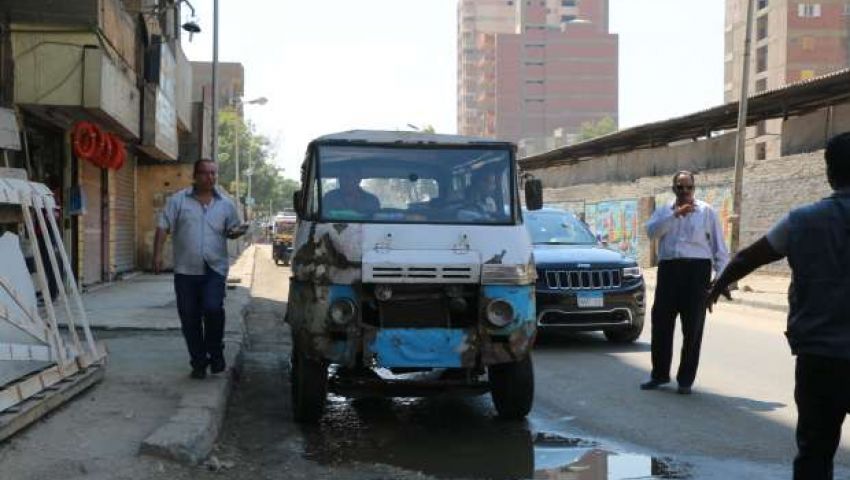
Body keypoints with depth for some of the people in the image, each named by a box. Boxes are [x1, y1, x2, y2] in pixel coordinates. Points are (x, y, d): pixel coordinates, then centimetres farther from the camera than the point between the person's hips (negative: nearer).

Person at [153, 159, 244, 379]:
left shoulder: (226, 204, 9)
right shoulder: (178, 200, 3)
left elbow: (232, 230, 17)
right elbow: (163, 227, 1)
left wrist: (236, 232, -7)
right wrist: (157, 254, -8)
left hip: (214, 269, 0)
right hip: (185, 270, 0)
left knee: (213, 308, -18)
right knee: (189, 318, 4)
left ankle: (215, 351, 5)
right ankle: (198, 361, 18)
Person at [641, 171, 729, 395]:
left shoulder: (706, 211, 8)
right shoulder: (664, 211, 15)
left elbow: (718, 244, 5)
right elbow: (652, 231, -5)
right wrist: (675, 215, -13)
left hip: (697, 269, -2)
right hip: (668, 269, 2)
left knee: (692, 328, 0)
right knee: (661, 323, 5)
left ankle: (686, 380, 8)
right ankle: (660, 374, 19)